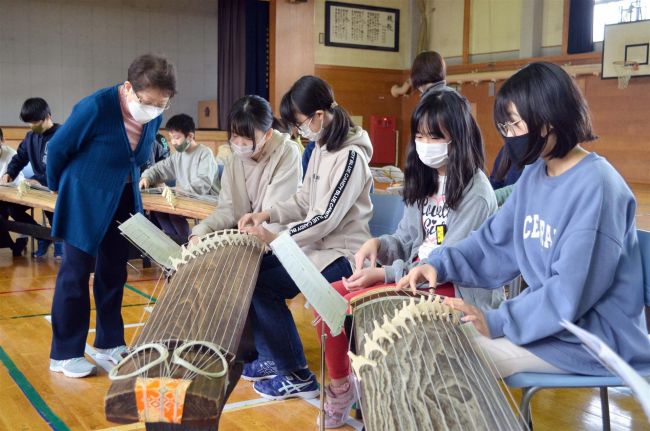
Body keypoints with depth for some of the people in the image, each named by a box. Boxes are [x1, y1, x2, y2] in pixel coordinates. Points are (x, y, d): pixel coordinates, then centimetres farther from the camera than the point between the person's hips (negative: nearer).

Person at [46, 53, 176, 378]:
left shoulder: (154, 115, -8)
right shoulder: (96, 108, -26)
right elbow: (58, 148, -12)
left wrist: (129, 183, 16)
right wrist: (59, 187, 3)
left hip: (123, 201, 6)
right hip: (84, 201, -6)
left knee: (114, 273, 12)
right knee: (76, 274, 1)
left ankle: (110, 343, 26)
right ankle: (64, 355, 11)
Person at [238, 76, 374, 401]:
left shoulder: (350, 155, -20)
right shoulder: (321, 148, 9)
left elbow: (327, 218, -23)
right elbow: (304, 201, 15)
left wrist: (276, 237, -19)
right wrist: (267, 214, -1)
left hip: (341, 252, -9)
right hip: (317, 243, 9)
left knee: (264, 286, -15)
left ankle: (296, 376, 0)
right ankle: (273, 358, 16)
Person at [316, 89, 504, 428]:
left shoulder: (475, 192, -16)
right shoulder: (424, 180, 11)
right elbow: (407, 239, 13)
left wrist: (384, 274, -24)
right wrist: (379, 244, -11)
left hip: (458, 289, -8)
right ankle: (340, 386, 9)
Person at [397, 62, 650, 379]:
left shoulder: (596, 187, -22)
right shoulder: (534, 175, 6)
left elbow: (572, 292, -25)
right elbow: (496, 242, 9)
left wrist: (496, 322, -24)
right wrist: (439, 264, -6)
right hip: (550, 316, 8)